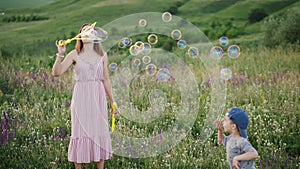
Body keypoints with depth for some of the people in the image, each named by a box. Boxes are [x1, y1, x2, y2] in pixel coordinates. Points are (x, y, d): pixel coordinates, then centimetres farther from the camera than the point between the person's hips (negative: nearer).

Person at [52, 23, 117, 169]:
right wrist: (60, 54, -21)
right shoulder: (74, 55, 0)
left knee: (100, 132, 5)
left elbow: (106, 80, 11)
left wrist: (112, 101, 11)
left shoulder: (102, 55, 7)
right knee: (80, 131, 2)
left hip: (98, 98, 2)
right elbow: (56, 72, -9)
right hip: (81, 98, -2)